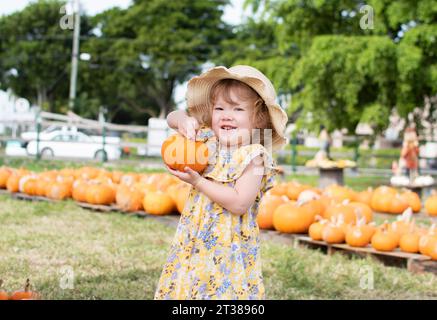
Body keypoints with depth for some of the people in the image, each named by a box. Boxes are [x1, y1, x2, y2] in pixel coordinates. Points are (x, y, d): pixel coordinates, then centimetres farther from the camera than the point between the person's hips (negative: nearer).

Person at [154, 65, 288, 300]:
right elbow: (172, 118, 17)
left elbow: (239, 203, -21)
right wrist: (184, 119, -7)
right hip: (193, 244, 6)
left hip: (229, 250, -6)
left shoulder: (253, 156, -13)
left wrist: (198, 181, -19)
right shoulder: (207, 140, 6)